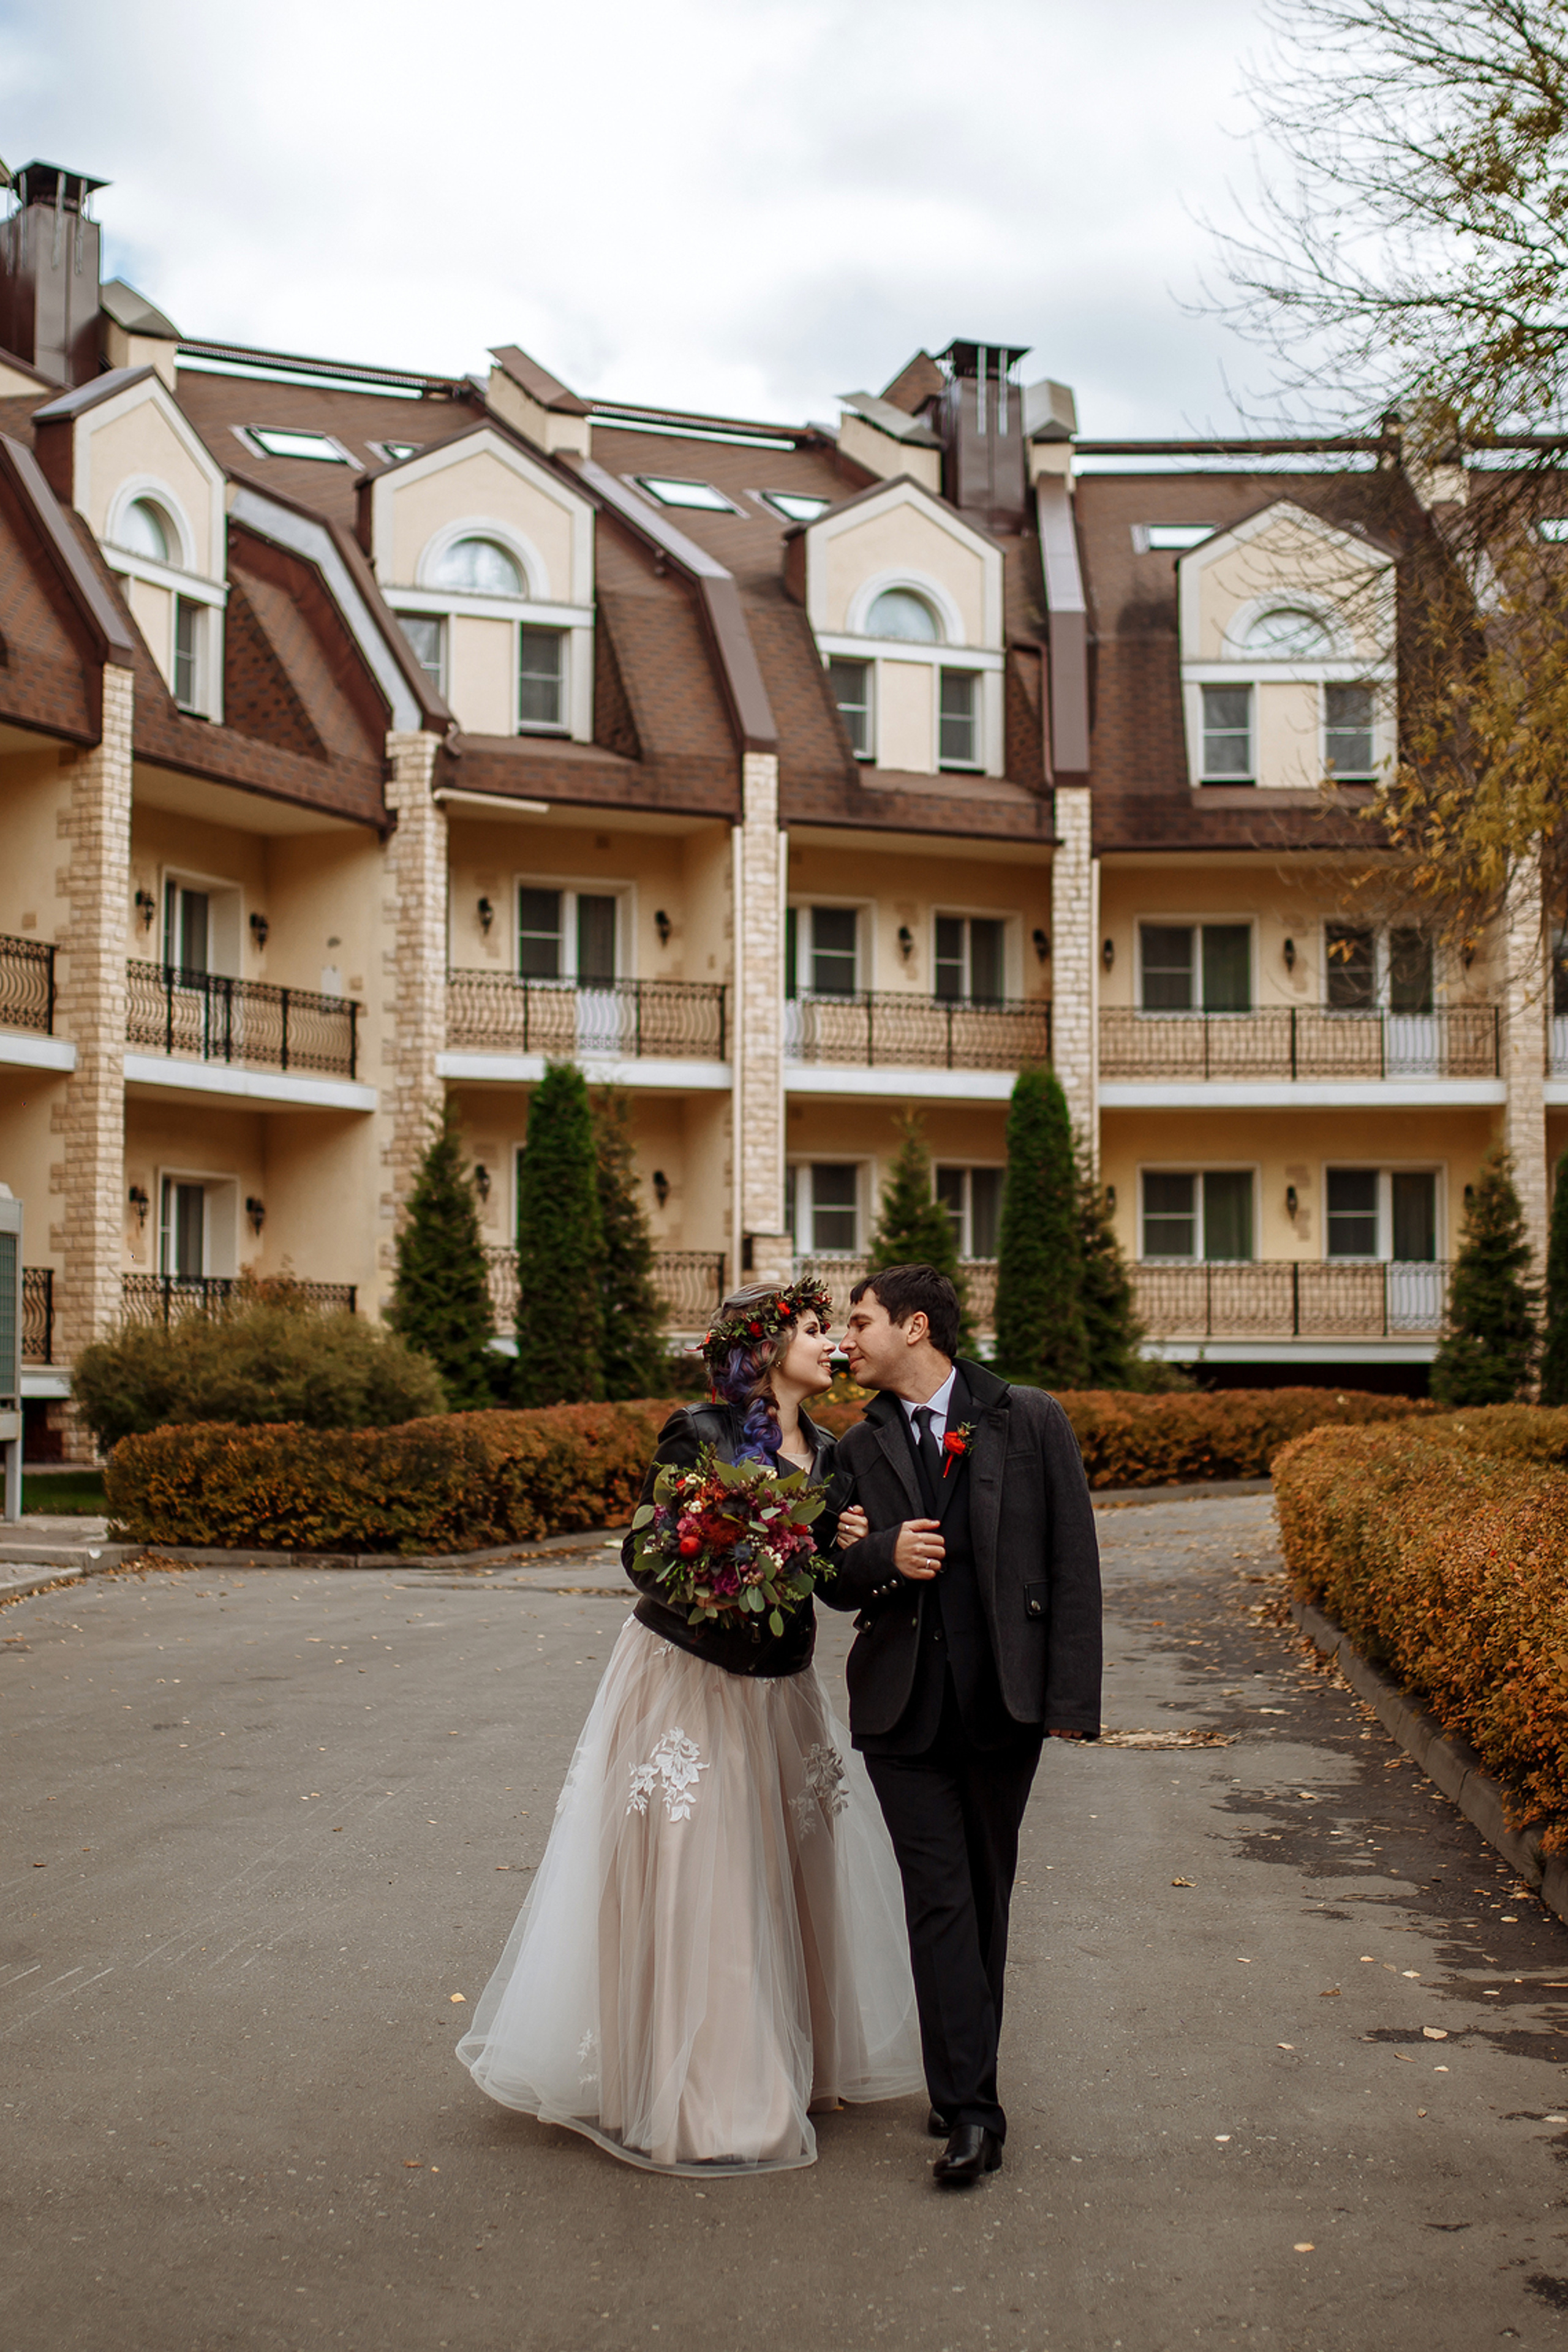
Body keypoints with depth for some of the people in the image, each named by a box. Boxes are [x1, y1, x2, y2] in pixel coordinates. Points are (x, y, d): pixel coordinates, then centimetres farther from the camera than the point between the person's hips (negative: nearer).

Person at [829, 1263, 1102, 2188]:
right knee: (940, 1898, -5)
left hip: (1005, 1697, -1)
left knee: (987, 1894, 11)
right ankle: (971, 2109, -1)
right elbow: (835, 1581, 12)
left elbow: (1074, 1564, -2)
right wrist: (884, 1556, -12)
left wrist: (1073, 1696, -8)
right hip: (903, 1705, 1)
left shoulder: (1031, 1422, -1)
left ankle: (965, 2081, 25)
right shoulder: (861, 1449, 8)